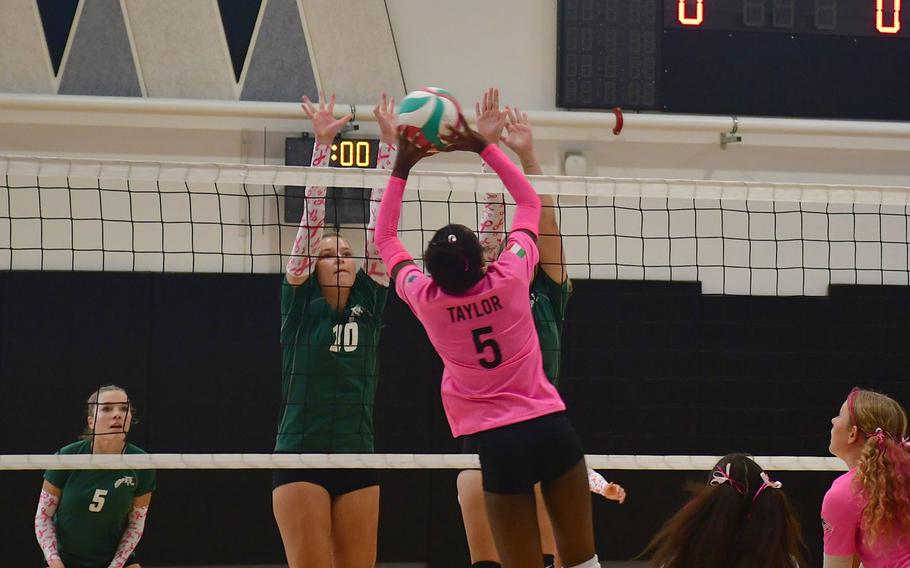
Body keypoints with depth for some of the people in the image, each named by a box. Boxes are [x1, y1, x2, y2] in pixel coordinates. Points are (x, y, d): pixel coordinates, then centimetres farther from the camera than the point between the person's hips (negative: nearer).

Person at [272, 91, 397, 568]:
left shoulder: (368, 303, 10)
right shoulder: (300, 303, 2)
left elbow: (381, 219, 6)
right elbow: (312, 218, -4)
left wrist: (389, 143, 2)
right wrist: (322, 144, -10)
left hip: (358, 459, 4)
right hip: (301, 458, -4)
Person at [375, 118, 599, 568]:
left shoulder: (425, 300, -6)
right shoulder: (510, 278, -7)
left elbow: (385, 239, 13)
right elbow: (529, 201, 10)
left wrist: (401, 169, 15)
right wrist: (482, 147, 12)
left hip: (496, 442, -1)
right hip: (550, 426, 1)